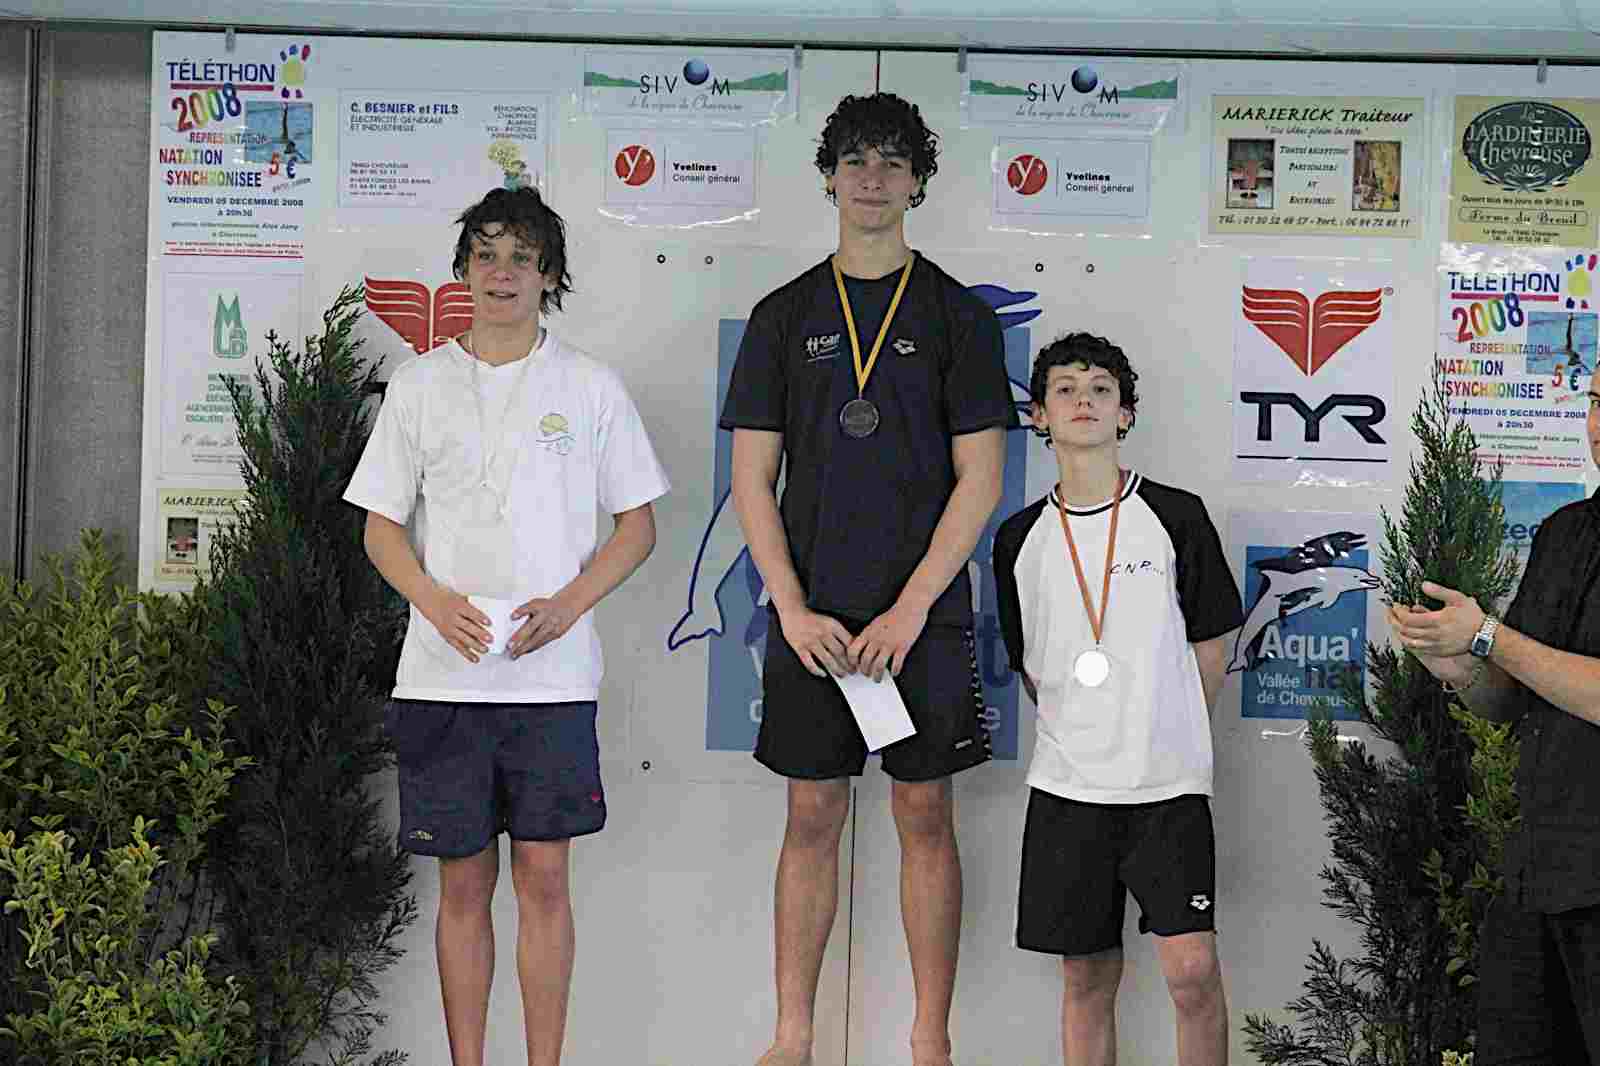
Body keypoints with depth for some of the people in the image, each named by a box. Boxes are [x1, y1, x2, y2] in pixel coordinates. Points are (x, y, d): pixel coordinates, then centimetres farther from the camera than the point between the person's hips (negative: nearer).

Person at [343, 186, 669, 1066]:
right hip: (443, 671, 1)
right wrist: (435, 599, -9)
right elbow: (381, 526, 10)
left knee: (544, 874, -1)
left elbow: (638, 524, 7)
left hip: (552, 672, -1)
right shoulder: (420, 386, 9)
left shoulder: (591, 388, 6)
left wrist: (569, 604, -9)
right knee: (463, 880, 5)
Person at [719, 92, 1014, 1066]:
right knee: (813, 817, 5)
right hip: (812, 617, 1)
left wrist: (909, 608, -12)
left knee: (926, 815, 3)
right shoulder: (785, 316, 8)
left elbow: (980, 481, -3)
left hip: (924, 615, -1)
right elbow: (752, 479, 5)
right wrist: (794, 610, -7)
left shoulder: (959, 316, 3)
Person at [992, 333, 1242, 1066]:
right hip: (1067, 786, 3)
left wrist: (1173, 742, 9)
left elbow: (1210, 646, 6)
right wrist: (1075, 737, 10)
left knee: (1192, 968, -12)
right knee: (1087, 979, 6)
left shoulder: (1176, 517, 0)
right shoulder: (1020, 539, 7)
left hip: (1168, 784, -2)